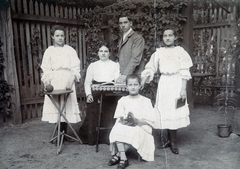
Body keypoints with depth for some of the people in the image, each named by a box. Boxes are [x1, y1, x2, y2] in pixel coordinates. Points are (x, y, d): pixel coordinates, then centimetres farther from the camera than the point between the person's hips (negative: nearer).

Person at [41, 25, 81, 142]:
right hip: (54, 82, 0)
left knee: (67, 106, -1)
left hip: (67, 81, 0)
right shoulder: (49, 51, 9)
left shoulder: (70, 50, 9)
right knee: (55, 105, -4)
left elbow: (75, 67, 2)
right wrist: (47, 83, -9)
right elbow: (45, 69, 4)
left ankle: (64, 133, 9)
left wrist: (71, 80, -12)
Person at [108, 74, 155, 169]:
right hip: (125, 127, 3)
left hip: (141, 128, -2)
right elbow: (119, 117, 7)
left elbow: (151, 120, -3)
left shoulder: (146, 101, 3)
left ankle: (118, 155, -20)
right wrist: (123, 120, -17)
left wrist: (137, 121, -19)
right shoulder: (122, 100, 10)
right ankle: (123, 159, -26)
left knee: (133, 133, -35)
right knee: (117, 130, -29)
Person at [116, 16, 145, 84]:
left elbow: (136, 58, -17)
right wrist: (120, 74, 6)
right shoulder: (121, 39, 21)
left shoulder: (137, 38, -5)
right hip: (122, 76, 6)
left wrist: (125, 75, -26)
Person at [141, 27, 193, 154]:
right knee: (164, 111, 3)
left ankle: (173, 141, 10)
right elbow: (149, 69, 4)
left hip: (176, 83, -2)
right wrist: (141, 84, -7)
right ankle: (167, 139, 16)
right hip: (164, 83, 2)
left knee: (175, 111, -1)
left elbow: (184, 72, 0)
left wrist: (183, 89, -7)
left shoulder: (180, 51, 3)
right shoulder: (159, 52, 7)